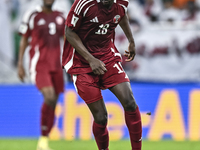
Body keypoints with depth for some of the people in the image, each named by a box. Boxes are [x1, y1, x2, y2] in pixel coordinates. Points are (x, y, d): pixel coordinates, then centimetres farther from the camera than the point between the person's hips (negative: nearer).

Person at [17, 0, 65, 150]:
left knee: (52, 104, 5)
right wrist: (20, 63, -1)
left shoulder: (60, 17, 13)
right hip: (39, 65, -5)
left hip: (56, 65, 5)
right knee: (49, 97, -22)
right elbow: (24, 40, 3)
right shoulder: (32, 15, -1)